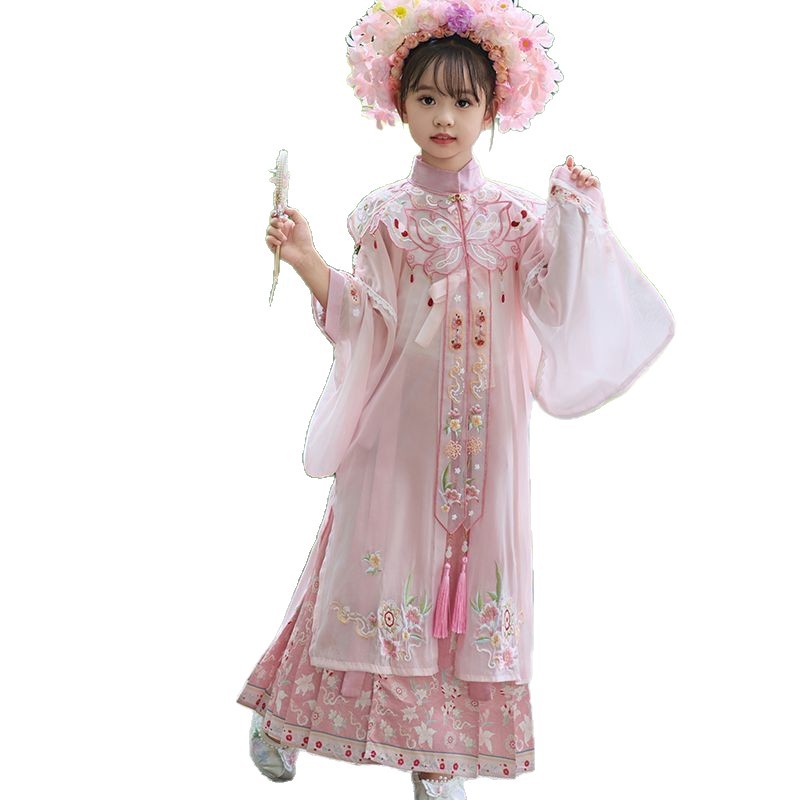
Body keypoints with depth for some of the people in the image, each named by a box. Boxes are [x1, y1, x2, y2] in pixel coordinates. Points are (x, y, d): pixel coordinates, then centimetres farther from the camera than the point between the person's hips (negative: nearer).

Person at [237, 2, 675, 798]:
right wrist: (308, 264, -15)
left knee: (468, 548, 5)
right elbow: (365, 326, -4)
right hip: (398, 419, -2)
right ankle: (282, 710, 26)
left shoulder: (514, 212, 4)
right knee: (380, 547, 4)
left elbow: (554, 302, -6)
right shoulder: (385, 214, -1)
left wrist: (577, 216, -13)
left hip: (481, 429, 2)